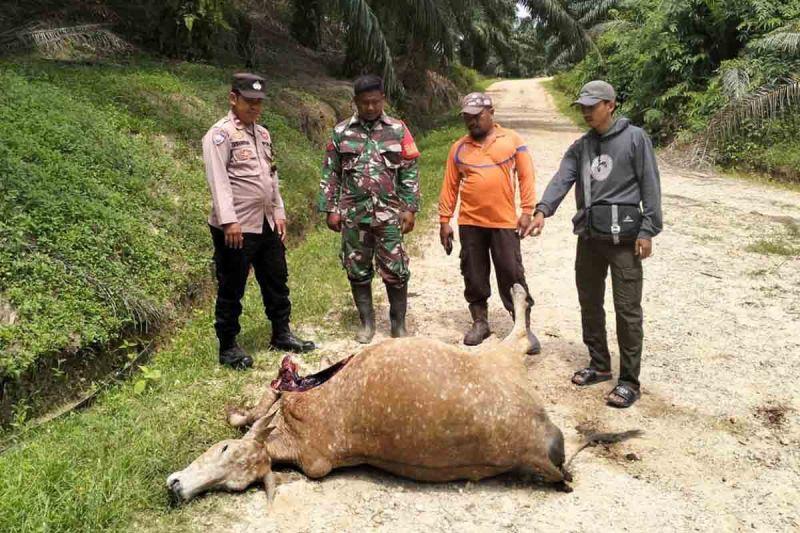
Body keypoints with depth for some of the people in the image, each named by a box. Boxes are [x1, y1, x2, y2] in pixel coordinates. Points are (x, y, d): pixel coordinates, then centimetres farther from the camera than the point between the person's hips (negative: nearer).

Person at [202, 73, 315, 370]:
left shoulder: (262, 134, 15)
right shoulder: (221, 134, -10)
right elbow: (218, 180, -18)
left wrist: (279, 212, 13)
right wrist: (229, 221, -26)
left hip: (267, 224, 8)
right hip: (236, 228, -8)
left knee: (277, 282, 17)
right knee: (231, 290, 4)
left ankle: (282, 335, 32)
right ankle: (228, 347, 18)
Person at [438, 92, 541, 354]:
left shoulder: (512, 140, 2)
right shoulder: (459, 148, 7)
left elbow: (525, 176, 1)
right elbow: (450, 186, 7)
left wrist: (527, 211, -7)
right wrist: (444, 221, 4)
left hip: (504, 222, -2)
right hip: (469, 224, 3)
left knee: (512, 275, 3)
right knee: (474, 275, 10)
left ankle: (524, 328, 13)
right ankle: (480, 323, 26)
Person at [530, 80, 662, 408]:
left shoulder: (634, 138, -2)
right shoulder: (580, 147, 12)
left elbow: (650, 186, -5)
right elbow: (562, 178, -1)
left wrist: (647, 230, -11)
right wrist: (542, 210, -18)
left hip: (623, 236, -6)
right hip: (588, 236, 6)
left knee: (627, 309, -2)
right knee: (589, 303, 14)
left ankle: (629, 381, 8)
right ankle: (599, 365, 31)